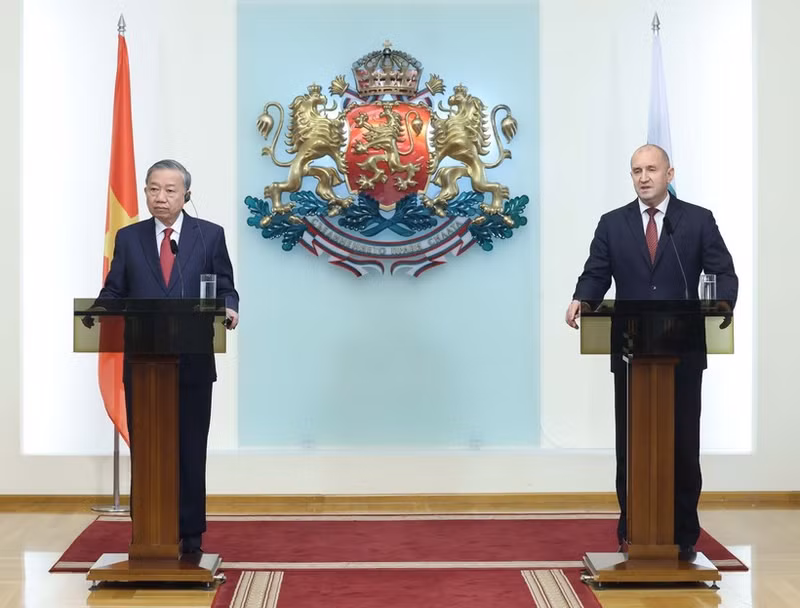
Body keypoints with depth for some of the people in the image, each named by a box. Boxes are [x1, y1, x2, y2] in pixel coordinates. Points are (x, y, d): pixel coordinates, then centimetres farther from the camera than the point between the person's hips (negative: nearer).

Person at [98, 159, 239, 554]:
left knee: (190, 450, 4)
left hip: (193, 363, -1)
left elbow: (224, 288, 5)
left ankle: (190, 536, 14)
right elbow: (114, 292, 7)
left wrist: (229, 309, -17)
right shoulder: (128, 238, 9)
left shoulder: (210, 235, 5)